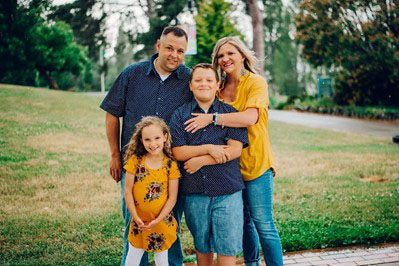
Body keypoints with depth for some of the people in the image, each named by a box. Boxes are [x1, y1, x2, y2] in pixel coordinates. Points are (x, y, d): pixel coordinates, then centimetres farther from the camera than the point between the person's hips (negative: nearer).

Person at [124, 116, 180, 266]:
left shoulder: (170, 165, -12)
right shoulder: (135, 161, -10)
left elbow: (172, 197, -9)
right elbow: (127, 191, -8)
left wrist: (158, 220, -14)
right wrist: (136, 217, -11)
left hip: (162, 223, -1)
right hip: (139, 222, 1)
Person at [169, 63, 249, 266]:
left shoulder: (230, 112, 3)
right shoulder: (179, 116, 6)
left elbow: (235, 150, -7)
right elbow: (178, 152, -3)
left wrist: (201, 160, -12)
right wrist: (209, 148, -12)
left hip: (227, 190, -1)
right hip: (194, 191, 2)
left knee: (227, 245, -1)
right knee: (202, 245, 14)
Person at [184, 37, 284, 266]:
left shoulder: (256, 83, -9)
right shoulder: (219, 88, 8)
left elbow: (250, 117, -25)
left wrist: (212, 118, -27)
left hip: (256, 163, -6)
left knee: (263, 223, -5)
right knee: (244, 221, 16)